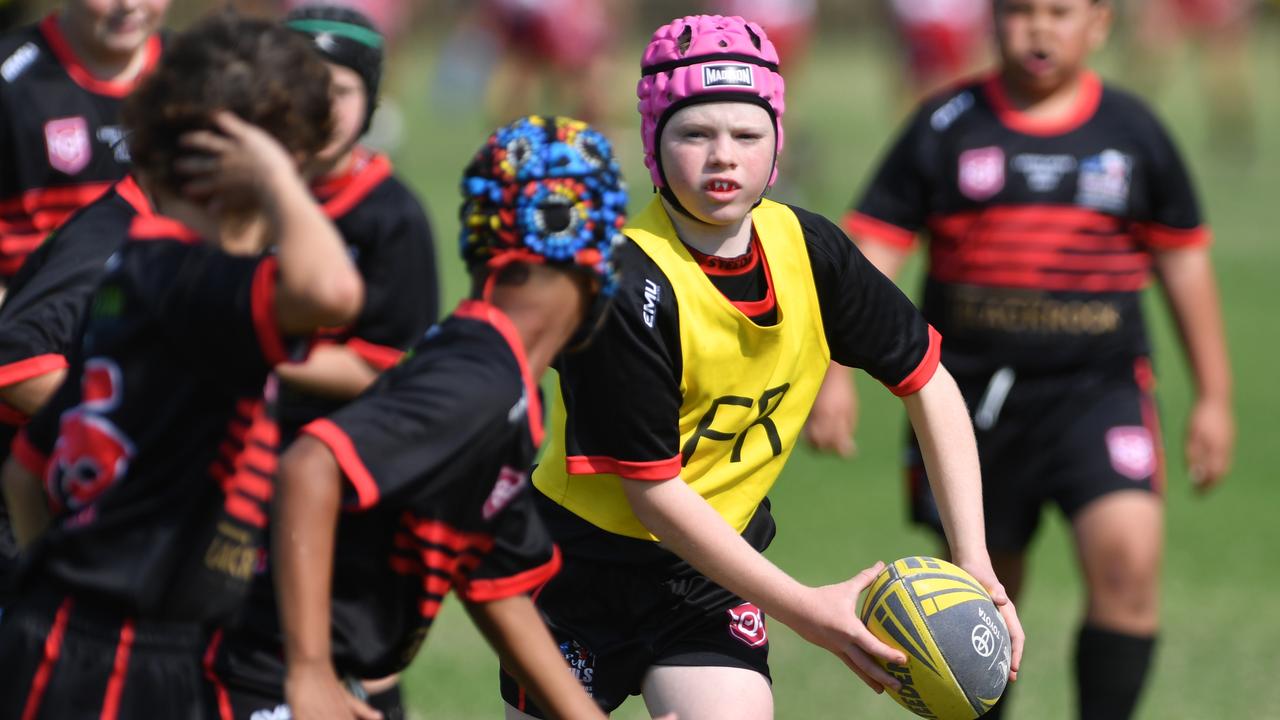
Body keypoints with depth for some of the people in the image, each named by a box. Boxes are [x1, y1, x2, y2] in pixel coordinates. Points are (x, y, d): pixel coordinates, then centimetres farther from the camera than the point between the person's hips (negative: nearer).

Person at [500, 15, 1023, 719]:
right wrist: (807, 611, -23)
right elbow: (653, 491, -22)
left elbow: (928, 383, 3)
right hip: (588, 562, -4)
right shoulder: (626, 287, -25)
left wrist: (975, 566, -6)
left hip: (718, 563, 4)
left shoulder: (810, 251, -8)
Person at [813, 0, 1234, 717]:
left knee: (1129, 560, -22)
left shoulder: (1133, 130, 4)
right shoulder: (946, 127, 2)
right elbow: (871, 249, 2)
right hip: (971, 397, 1)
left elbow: (1183, 258, 13)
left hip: (1099, 388, -1)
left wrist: (1214, 397, 14)